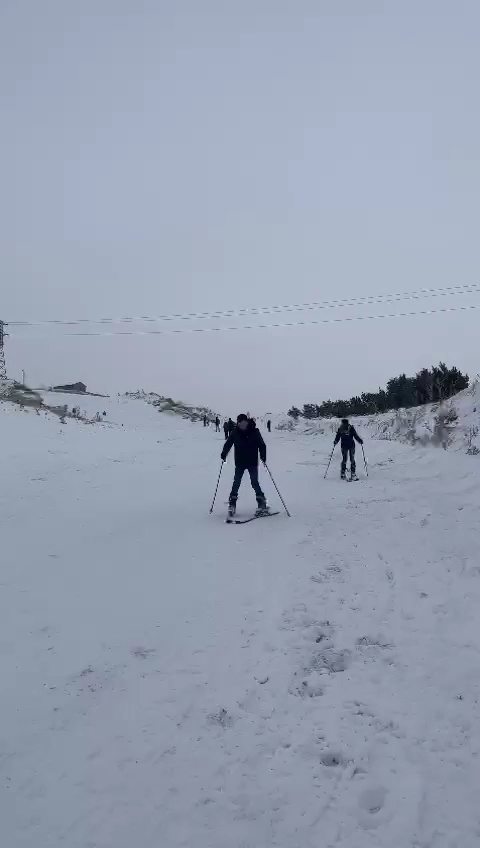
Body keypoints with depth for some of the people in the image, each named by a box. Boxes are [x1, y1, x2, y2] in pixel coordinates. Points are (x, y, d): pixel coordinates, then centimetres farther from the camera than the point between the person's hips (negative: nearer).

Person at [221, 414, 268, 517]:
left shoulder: (254, 432, -6)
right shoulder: (235, 432, -2)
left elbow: (261, 445, -3)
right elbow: (228, 443, 6)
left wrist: (263, 456, -15)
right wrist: (224, 454, -8)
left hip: (252, 463, -2)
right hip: (240, 463, 2)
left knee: (255, 483, -4)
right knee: (236, 483, 0)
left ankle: (262, 503, 6)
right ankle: (232, 504, 8)